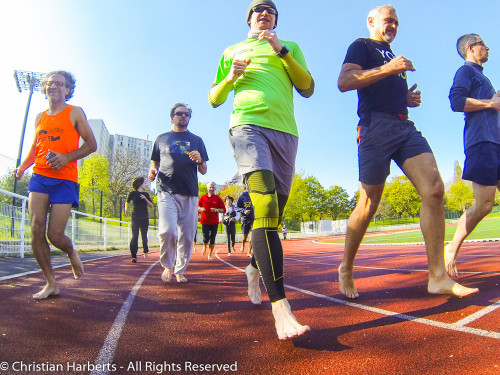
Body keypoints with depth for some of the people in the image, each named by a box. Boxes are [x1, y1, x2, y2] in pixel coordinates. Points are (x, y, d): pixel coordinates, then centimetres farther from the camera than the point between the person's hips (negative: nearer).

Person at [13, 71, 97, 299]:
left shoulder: (74, 113, 4)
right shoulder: (40, 117, 18)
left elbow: (91, 144, -1)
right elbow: (35, 148, 25)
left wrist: (67, 157, -15)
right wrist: (22, 167, 6)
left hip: (65, 180, -5)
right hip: (39, 177, 5)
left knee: (55, 235, -10)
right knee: (36, 231, -6)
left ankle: (71, 252, 27)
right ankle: (51, 284, 6)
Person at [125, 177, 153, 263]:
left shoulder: (146, 194, 11)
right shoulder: (133, 193, 2)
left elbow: (151, 206, 8)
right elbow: (127, 202, 17)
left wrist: (145, 199, -7)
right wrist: (126, 208, -3)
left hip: (145, 218, 3)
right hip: (135, 218, -3)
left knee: (144, 236, 9)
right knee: (135, 236, -11)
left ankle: (146, 252, 31)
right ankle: (134, 256, -11)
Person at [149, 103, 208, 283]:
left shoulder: (196, 140, 18)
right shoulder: (162, 138, 18)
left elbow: (203, 171, 16)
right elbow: (154, 163, 22)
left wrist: (199, 161, -6)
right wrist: (152, 171, -1)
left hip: (190, 193, 1)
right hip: (167, 191, -1)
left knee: (187, 236, 1)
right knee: (167, 231, -16)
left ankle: (180, 270, 18)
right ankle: (168, 265, 9)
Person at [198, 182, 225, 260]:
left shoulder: (218, 198, 2)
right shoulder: (203, 197, 4)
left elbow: (224, 210, 2)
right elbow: (198, 206, 16)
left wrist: (216, 210, -14)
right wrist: (201, 209, -5)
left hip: (214, 222, 0)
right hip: (205, 221, 0)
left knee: (212, 239, 3)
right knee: (206, 238, -6)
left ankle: (210, 254, 19)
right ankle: (204, 247, 28)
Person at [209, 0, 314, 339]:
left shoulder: (290, 48, 27)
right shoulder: (232, 51, 26)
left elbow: (308, 88, 11)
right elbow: (214, 99, 22)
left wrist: (281, 50, 2)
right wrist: (231, 76, 3)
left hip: (285, 130, 3)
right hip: (248, 124, -3)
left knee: (274, 213, 3)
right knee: (265, 207, -25)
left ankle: (255, 268, 29)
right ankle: (280, 306, -29)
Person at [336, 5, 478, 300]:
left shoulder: (392, 57, 34)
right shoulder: (362, 46, 10)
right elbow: (344, 81, -8)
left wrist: (409, 98, 18)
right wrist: (388, 69, -14)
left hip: (405, 127, 8)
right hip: (376, 126, -7)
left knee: (434, 189, -12)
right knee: (369, 205, -8)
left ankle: (438, 277, -9)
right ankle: (346, 270, 10)